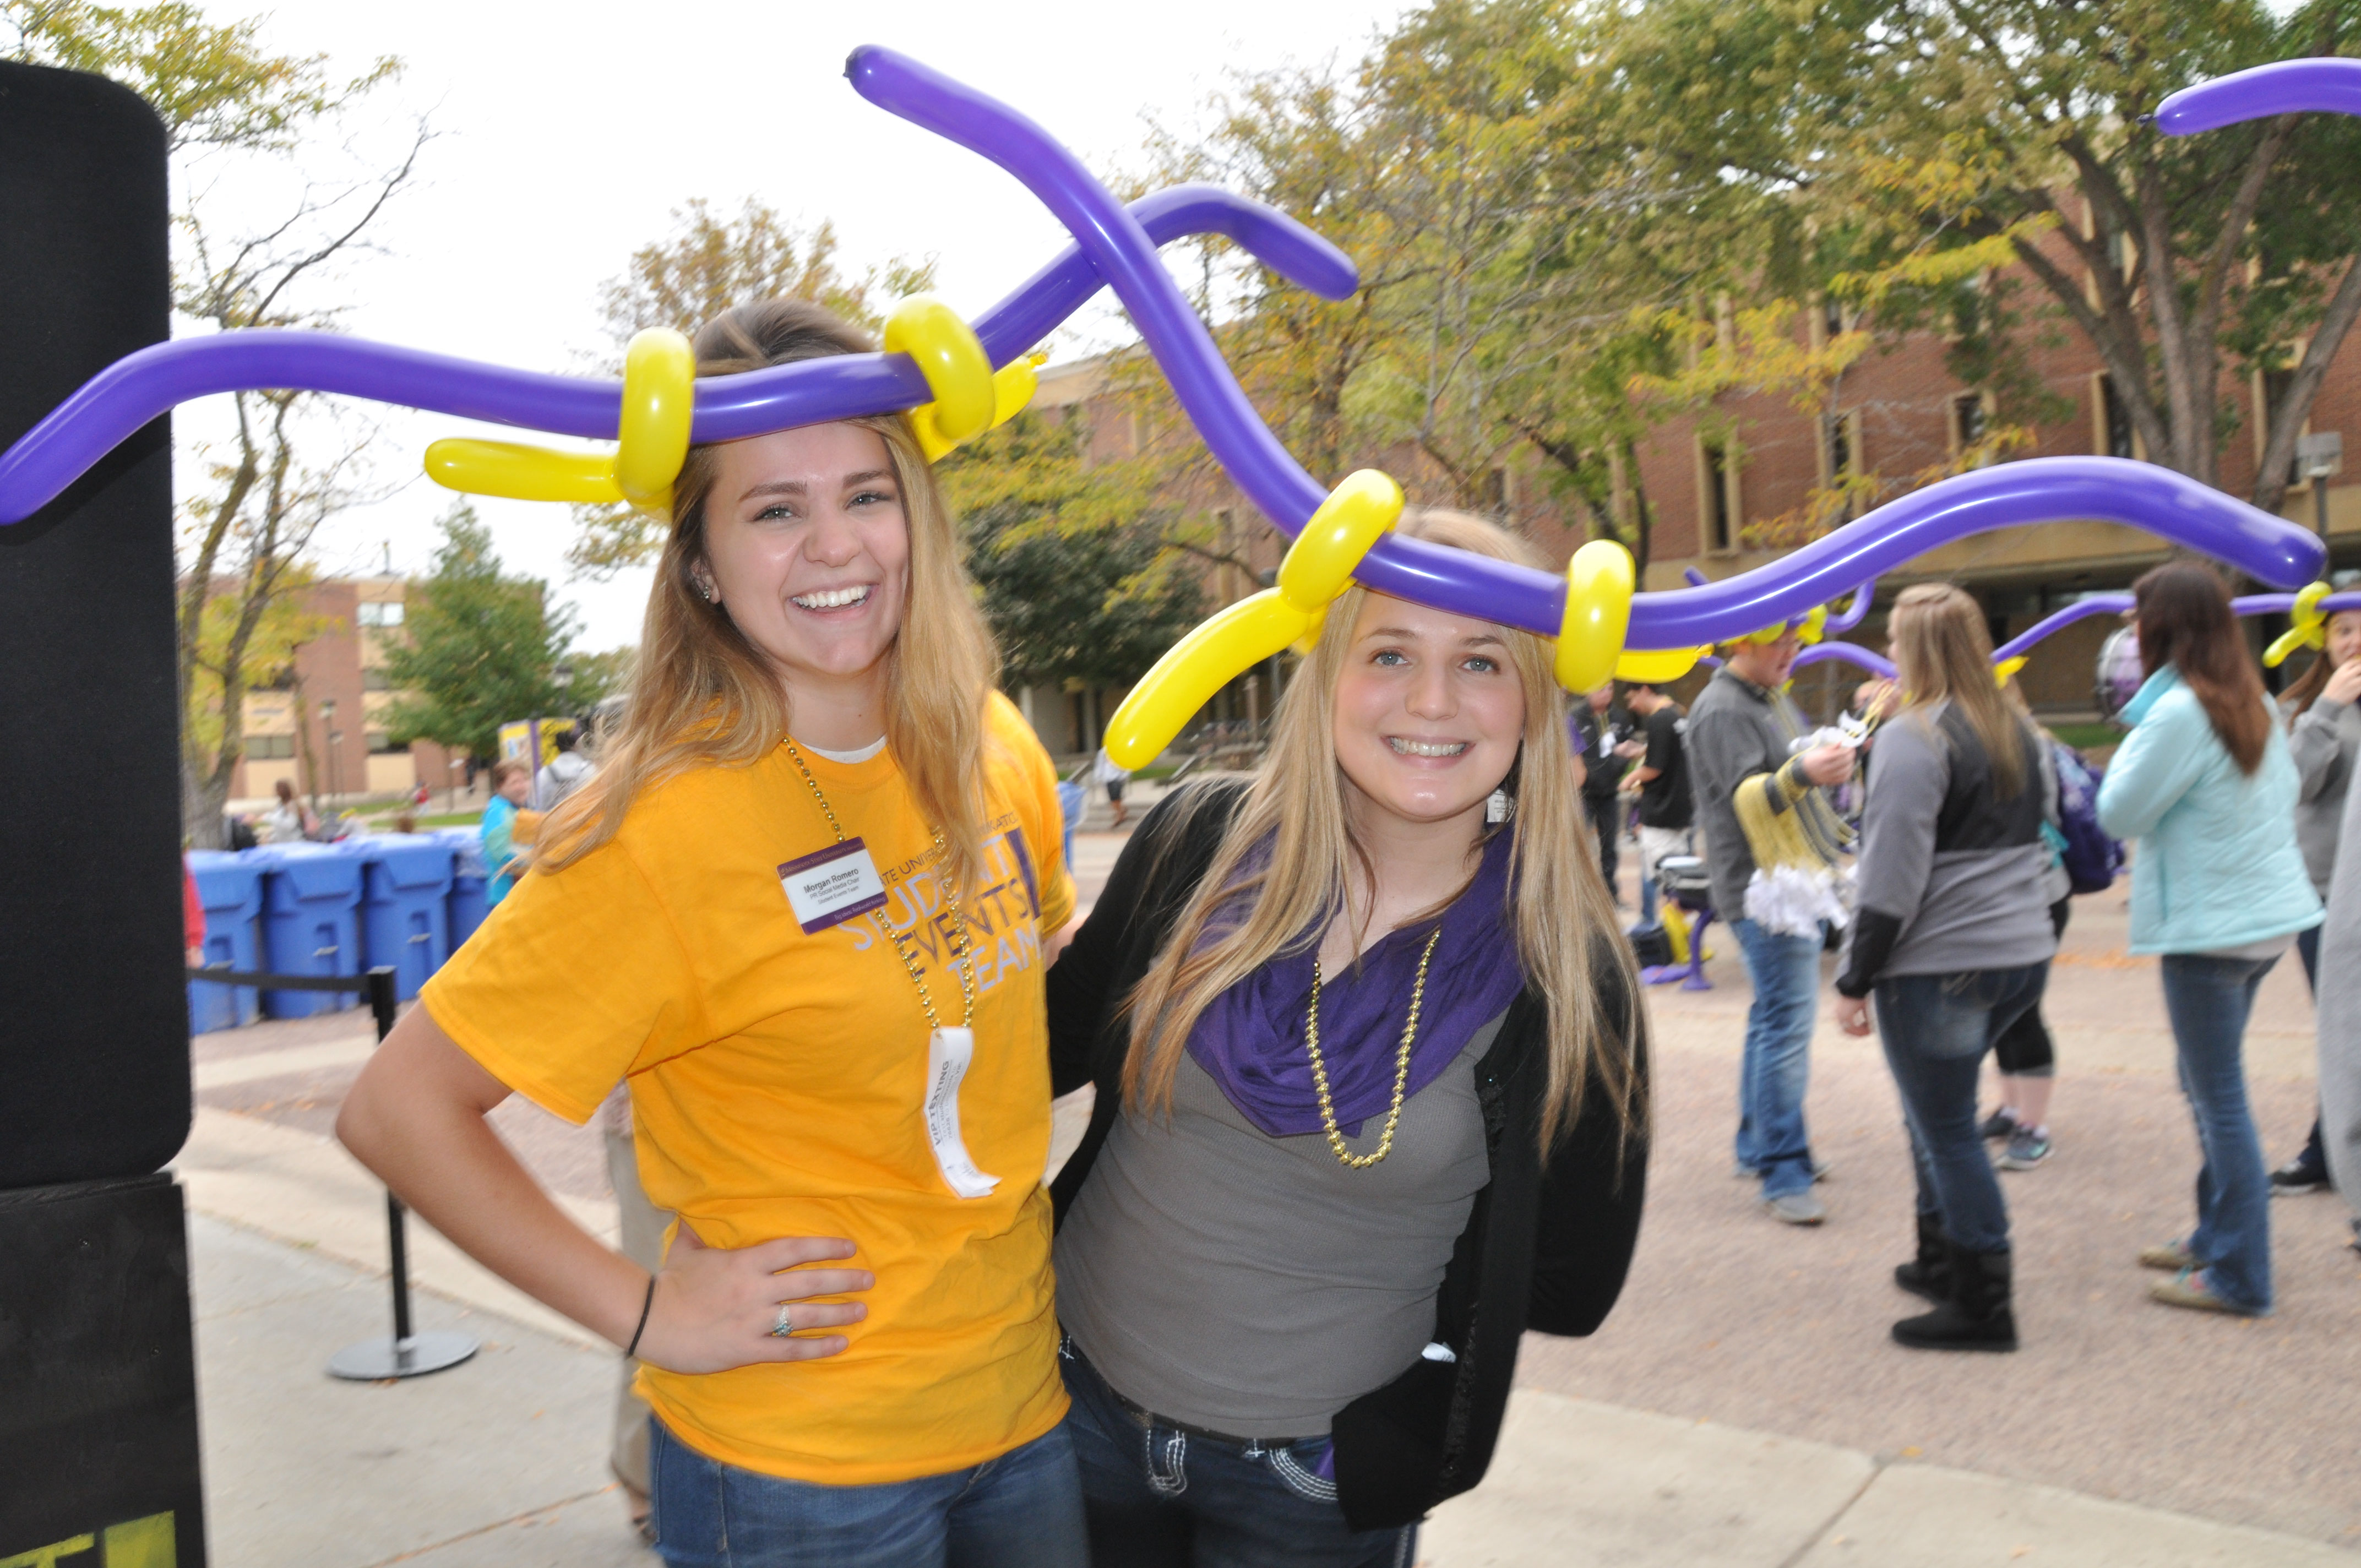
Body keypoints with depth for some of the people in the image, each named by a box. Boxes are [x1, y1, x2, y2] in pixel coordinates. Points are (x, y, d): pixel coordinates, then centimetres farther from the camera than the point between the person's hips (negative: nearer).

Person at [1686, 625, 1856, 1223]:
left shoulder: (1773, 700, 18)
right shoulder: (1721, 710, -13)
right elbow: (1748, 797, -25)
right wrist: (1802, 774, -40)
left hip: (1796, 881, 10)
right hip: (1764, 889, -10)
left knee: (1774, 1020, 15)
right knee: (1785, 1026, -12)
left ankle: (1758, 1147, 25)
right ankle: (1783, 1175, -8)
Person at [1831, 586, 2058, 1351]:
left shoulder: (1911, 739, -15)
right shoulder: (2015, 730, 11)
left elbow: (1892, 877, -17)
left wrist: (1856, 979, -11)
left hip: (1941, 964, -9)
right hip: (2022, 952, 9)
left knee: (1947, 1128, 1)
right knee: (1935, 1111, 22)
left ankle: (1981, 1307, 9)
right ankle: (1940, 1260, 31)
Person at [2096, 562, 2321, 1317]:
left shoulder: (2179, 714, -19)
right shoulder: (2256, 703, 8)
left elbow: (2119, 813, -13)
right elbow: (2285, 791, 18)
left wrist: (2135, 738, -1)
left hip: (2208, 927, -9)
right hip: (2265, 914, 9)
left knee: (2220, 1099, -2)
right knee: (2208, 1086, 20)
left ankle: (2236, 1276, 6)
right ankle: (2216, 1237, 30)